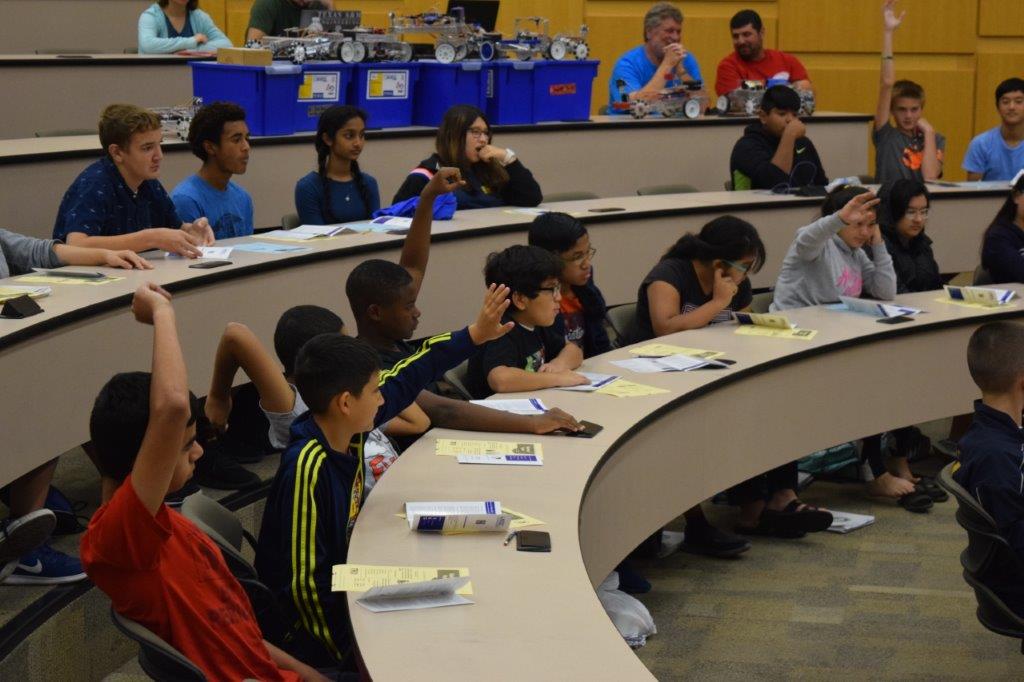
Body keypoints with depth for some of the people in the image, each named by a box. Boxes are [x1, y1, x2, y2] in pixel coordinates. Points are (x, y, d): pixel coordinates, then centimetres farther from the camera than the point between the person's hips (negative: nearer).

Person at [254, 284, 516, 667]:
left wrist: (475, 335, 13)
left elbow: (408, 379, 10)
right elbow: (305, 583, -26)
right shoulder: (308, 468, -29)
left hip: (347, 578, 9)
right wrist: (347, 657, -23)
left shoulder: (349, 429, -6)